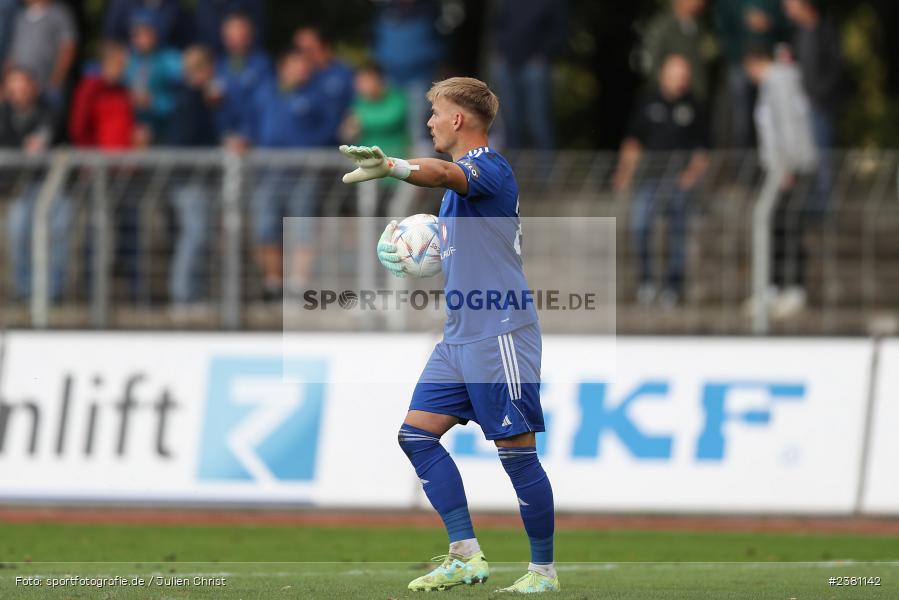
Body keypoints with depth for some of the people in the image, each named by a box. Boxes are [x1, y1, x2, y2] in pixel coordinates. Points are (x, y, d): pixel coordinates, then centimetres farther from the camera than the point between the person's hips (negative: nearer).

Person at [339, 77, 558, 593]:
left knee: (517, 450, -4)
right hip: (459, 337, 10)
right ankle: (467, 556, 2)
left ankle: (544, 570, 7)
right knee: (417, 434, 2)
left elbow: (443, 173, -38)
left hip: (499, 334, -10)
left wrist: (393, 167, -56)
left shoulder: (490, 168, -13)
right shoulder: (465, 175, 18)